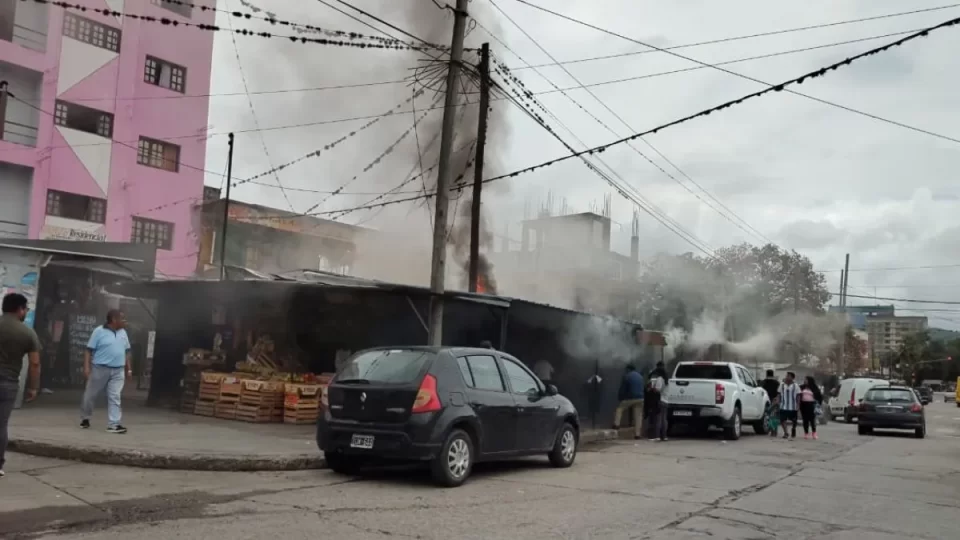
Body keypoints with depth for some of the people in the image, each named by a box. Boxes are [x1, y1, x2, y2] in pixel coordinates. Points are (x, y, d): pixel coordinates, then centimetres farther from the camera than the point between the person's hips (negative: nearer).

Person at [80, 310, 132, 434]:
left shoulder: (123, 332, 10)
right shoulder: (99, 331, -7)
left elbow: (126, 352, 16)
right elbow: (89, 350, -8)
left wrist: (128, 369, 13)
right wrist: (86, 367, -16)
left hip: (118, 371, 4)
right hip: (100, 369, -4)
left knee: (114, 397, -2)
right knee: (90, 395, 9)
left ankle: (113, 424, -4)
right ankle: (85, 418, 29)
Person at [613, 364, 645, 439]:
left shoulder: (626, 376, -3)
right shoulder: (640, 376, 17)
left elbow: (622, 389, -2)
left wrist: (620, 398, 10)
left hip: (630, 398, -5)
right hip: (640, 398, 5)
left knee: (620, 408, 15)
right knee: (638, 416, 5)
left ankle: (616, 424, 2)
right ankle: (637, 434, 3)